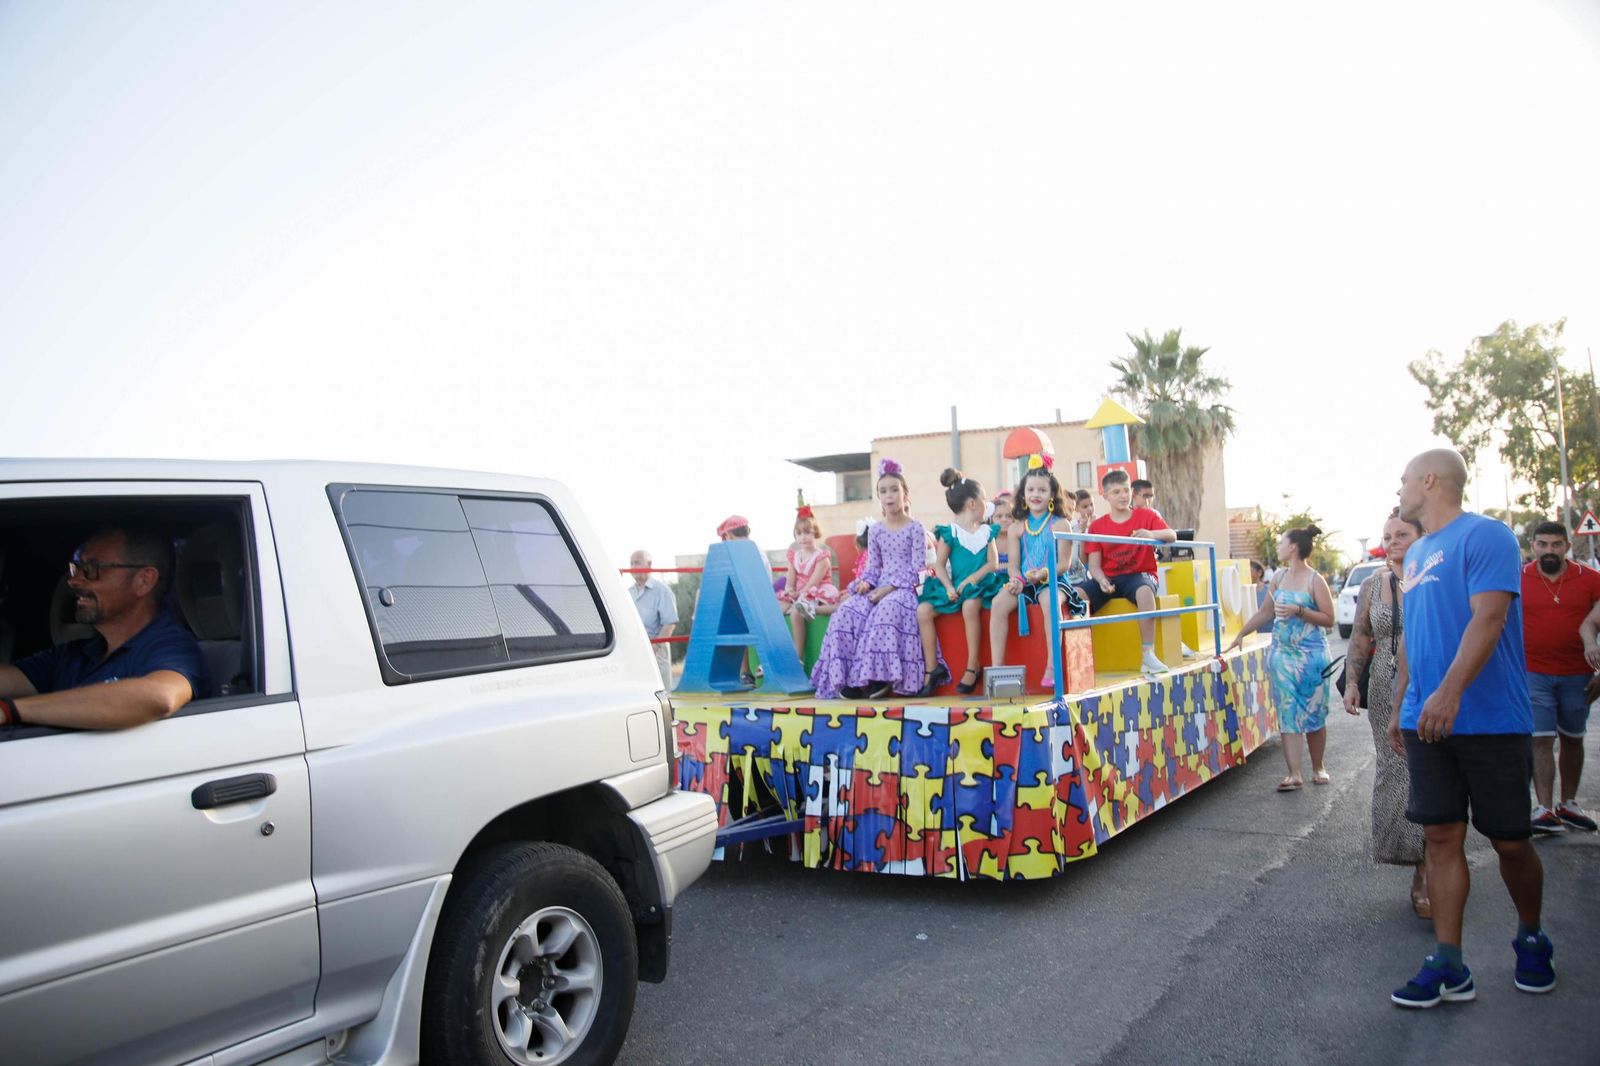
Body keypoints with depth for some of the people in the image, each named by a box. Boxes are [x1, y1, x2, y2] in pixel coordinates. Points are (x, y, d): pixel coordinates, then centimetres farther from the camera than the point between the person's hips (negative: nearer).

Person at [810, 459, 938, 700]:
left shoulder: (915, 528, 0)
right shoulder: (875, 531, 14)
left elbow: (917, 568, -6)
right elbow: (873, 567, 15)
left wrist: (890, 587, -17)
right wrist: (866, 582, -9)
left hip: (903, 587, -5)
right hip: (880, 588, 5)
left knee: (887, 610, -39)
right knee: (846, 611, -24)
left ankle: (882, 676, -34)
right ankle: (849, 676, -25)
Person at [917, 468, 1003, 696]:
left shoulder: (987, 532, 11)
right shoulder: (949, 532, 5)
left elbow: (993, 563, 0)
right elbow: (939, 564, -1)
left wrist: (970, 580, -14)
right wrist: (949, 587, -17)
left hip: (978, 585, -1)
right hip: (953, 586, 1)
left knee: (970, 605, -35)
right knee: (923, 610, -22)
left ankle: (972, 669, -25)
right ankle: (933, 669, -13)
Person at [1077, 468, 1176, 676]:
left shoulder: (1146, 515, 6)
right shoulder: (1097, 526, 9)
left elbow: (1172, 536, -7)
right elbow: (1094, 564, 2)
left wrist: (1152, 534, -29)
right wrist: (1101, 579, -21)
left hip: (1139, 574, -2)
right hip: (1109, 578, 2)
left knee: (1144, 591, -39)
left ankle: (1148, 655, -34)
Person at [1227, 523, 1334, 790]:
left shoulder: (1315, 580, -7)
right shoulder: (1280, 576, 8)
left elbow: (1328, 619, -8)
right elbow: (1264, 612, 17)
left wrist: (1299, 611, -19)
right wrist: (1240, 635, 16)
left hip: (1311, 655, -4)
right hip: (1282, 653, 4)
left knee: (1314, 712, 5)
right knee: (1287, 712, -3)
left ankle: (1318, 768, 22)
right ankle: (1294, 774, -6)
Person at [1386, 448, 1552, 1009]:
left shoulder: (1485, 536, -10)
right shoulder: (1416, 554, 16)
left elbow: (1489, 617, -21)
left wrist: (1449, 693, -31)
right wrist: (1400, 706, 19)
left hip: (1491, 723, -7)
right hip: (1428, 724, 7)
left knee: (1510, 840, 5)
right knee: (1441, 836, 3)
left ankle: (1531, 940, 31)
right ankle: (1449, 967, 7)